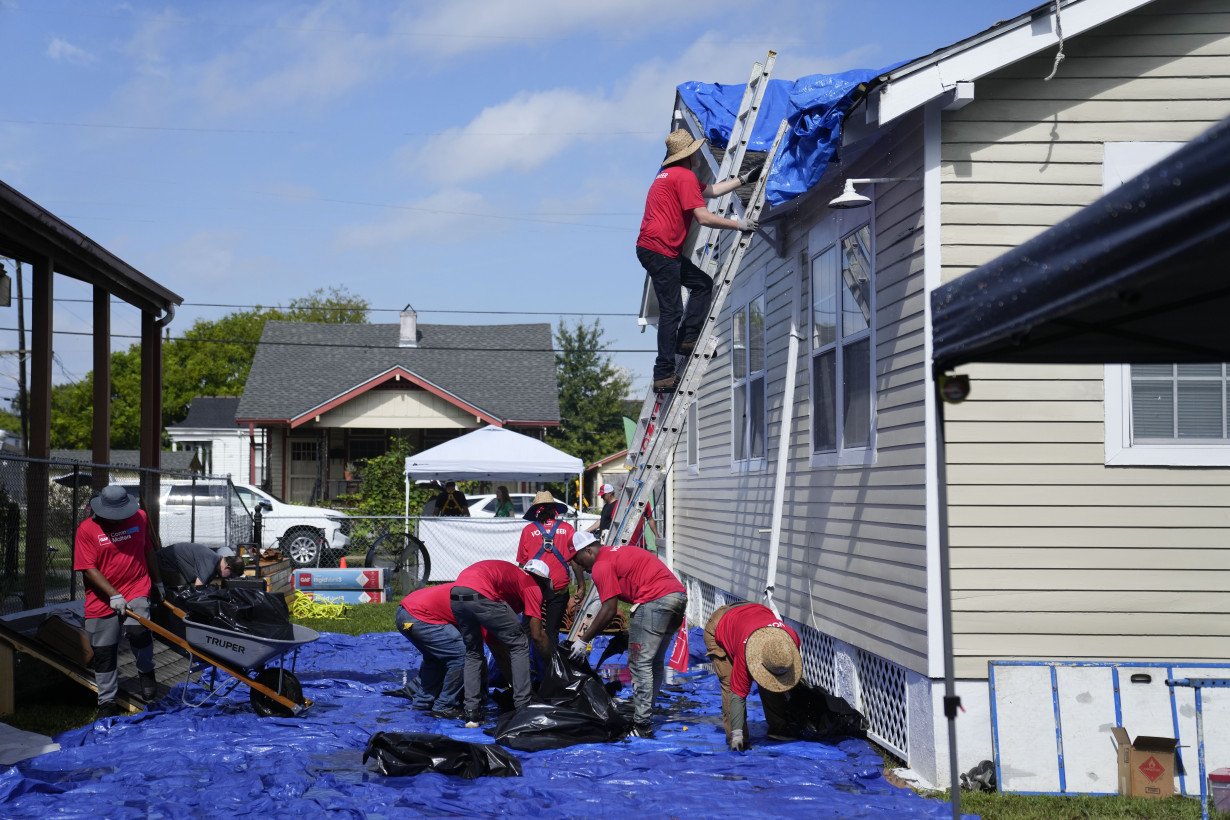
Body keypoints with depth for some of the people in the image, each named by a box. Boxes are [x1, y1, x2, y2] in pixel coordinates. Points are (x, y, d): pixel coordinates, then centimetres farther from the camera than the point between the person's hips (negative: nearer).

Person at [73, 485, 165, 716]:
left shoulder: (139, 518, 1)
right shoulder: (87, 530, -9)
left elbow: (148, 551, 16)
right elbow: (88, 569, -12)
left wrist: (157, 582, 24)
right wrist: (113, 595, -19)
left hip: (137, 590, 0)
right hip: (102, 599, 0)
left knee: (138, 630, -27)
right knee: (104, 654, 6)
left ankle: (146, 672, 1)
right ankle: (107, 702, 22)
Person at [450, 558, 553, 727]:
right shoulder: (532, 586, 16)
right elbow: (537, 635, 12)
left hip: (455, 595, 8)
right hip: (479, 595, -7)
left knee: (473, 653, 25)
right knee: (519, 645, 11)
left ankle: (472, 714, 17)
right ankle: (523, 707, 10)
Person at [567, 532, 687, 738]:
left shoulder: (601, 566, -2)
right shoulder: (616, 553, 26)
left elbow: (610, 610, -6)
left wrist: (583, 640, 1)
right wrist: (592, 626, 29)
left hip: (655, 600, -10)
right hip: (678, 595, 10)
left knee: (639, 664, -5)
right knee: (655, 662, 18)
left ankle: (642, 726, -6)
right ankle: (646, 712, 23)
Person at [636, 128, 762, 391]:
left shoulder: (669, 174, 22)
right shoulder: (685, 175, -10)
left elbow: (712, 191, 29)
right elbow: (704, 217, -17)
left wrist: (745, 179, 30)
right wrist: (739, 225, -8)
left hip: (665, 251, 11)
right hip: (658, 249, -10)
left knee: (702, 283, 17)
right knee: (671, 311, -9)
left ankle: (687, 339, 9)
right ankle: (664, 374, -9)